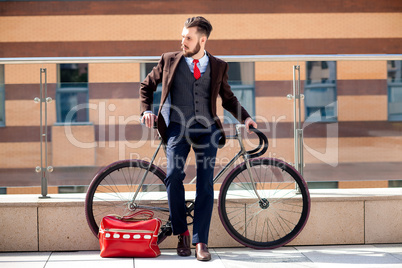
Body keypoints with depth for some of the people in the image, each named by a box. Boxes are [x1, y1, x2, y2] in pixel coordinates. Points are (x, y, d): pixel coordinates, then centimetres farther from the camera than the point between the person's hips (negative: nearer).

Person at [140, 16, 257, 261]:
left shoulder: (218, 66, 11)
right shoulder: (170, 60, 8)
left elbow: (228, 98, 20)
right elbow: (147, 85, 20)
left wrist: (245, 117, 6)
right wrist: (147, 110, 5)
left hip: (207, 128, 1)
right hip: (177, 126, -1)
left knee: (206, 183, -8)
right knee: (174, 175, -19)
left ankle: (201, 241, -2)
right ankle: (182, 233, -2)